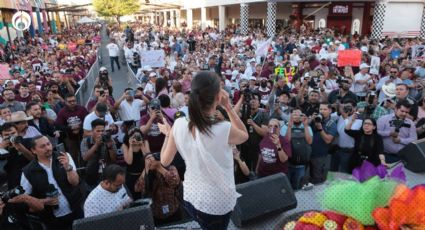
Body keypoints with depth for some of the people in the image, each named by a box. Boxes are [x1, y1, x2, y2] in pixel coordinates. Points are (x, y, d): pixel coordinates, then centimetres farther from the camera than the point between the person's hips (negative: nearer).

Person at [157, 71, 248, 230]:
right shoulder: (225, 130, -29)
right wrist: (228, 107, -10)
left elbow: (165, 161, -2)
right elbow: (245, 135, -4)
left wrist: (167, 133, 11)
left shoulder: (179, 125, -17)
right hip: (216, 204, -4)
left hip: (190, 198, 4)